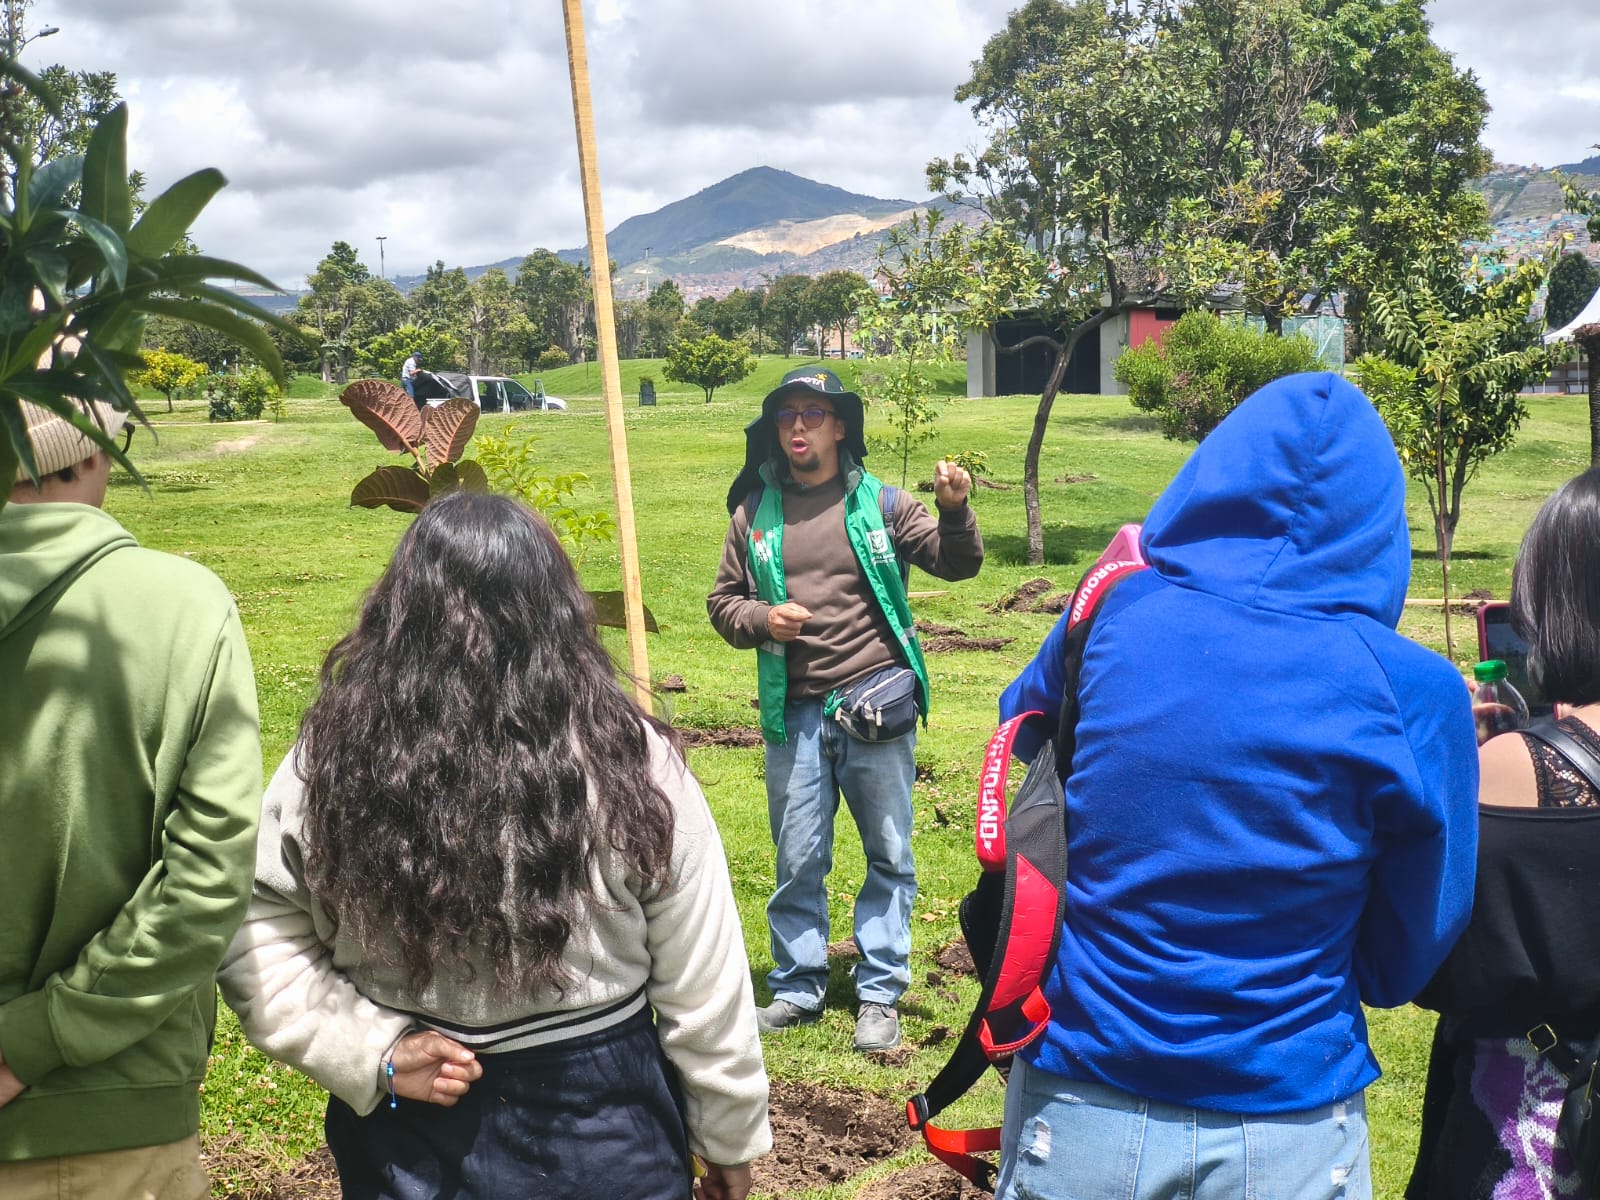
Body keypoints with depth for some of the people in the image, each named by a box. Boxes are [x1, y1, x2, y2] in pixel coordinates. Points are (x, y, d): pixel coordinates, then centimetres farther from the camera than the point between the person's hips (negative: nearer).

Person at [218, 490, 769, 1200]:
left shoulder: (330, 763, -13)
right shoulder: (630, 765, -17)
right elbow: (702, 988, -11)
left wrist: (374, 1052, -9)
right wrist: (730, 1138, 2)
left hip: (406, 1140, 1)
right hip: (599, 1136, -1)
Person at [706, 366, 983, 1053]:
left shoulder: (877, 503, 2)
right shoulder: (754, 514, 6)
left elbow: (956, 564, 3)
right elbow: (722, 602, 12)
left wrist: (955, 511, -16)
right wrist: (760, 619, -9)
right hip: (794, 712, 1)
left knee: (889, 855, 6)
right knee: (797, 860, 10)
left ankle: (879, 995, 19)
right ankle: (797, 990, 25)